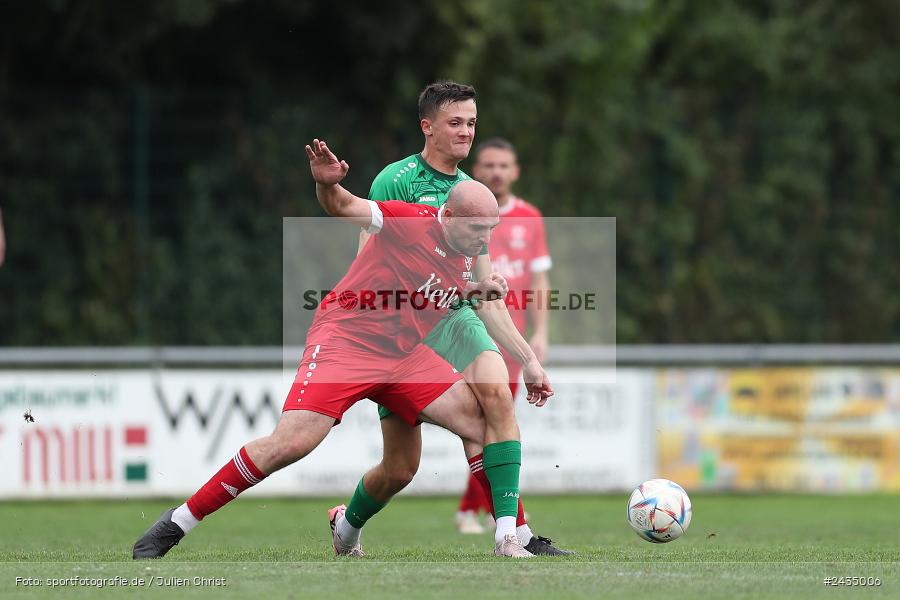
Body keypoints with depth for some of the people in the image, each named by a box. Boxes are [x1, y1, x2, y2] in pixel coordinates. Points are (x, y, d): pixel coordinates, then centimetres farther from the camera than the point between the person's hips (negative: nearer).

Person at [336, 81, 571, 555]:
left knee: (496, 391, -29)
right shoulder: (396, 181, -5)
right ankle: (345, 525, 31)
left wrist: (528, 359, 13)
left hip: (455, 319, 4)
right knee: (400, 469, -3)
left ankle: (512, 533, -31)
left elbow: (487, 297, 17)